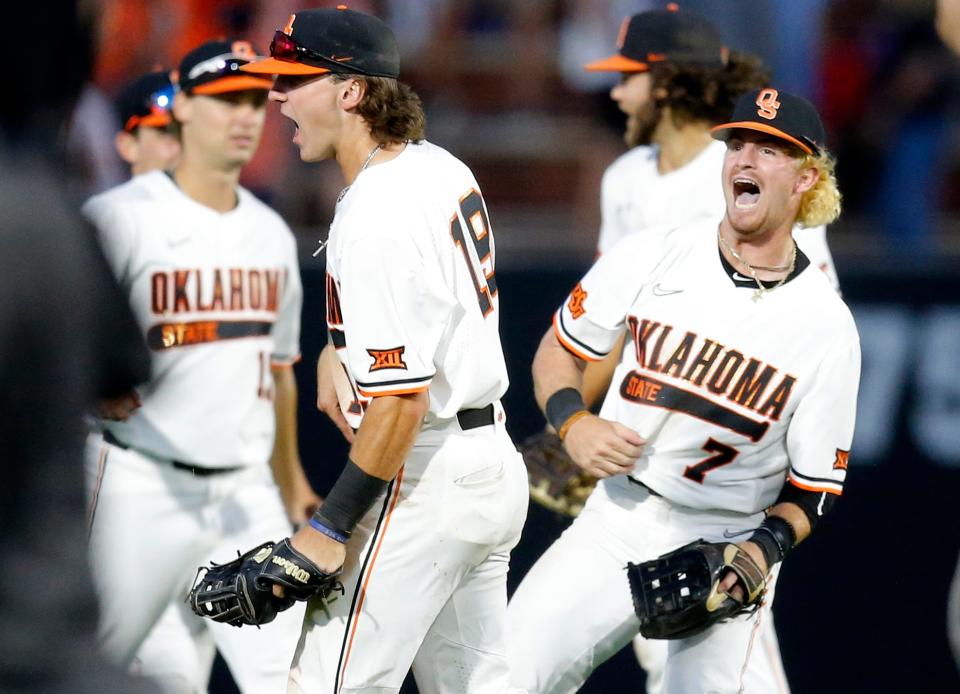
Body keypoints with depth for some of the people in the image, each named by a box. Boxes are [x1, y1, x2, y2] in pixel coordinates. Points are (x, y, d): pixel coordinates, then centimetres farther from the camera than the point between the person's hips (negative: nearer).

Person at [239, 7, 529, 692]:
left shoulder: (374, 218, -21)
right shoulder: (444, 168, 8)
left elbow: (402, 399, -24)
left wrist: (331, 527, -21)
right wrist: (337, 347, 13)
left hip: (425, 479, -10)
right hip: (496, 463, 10)